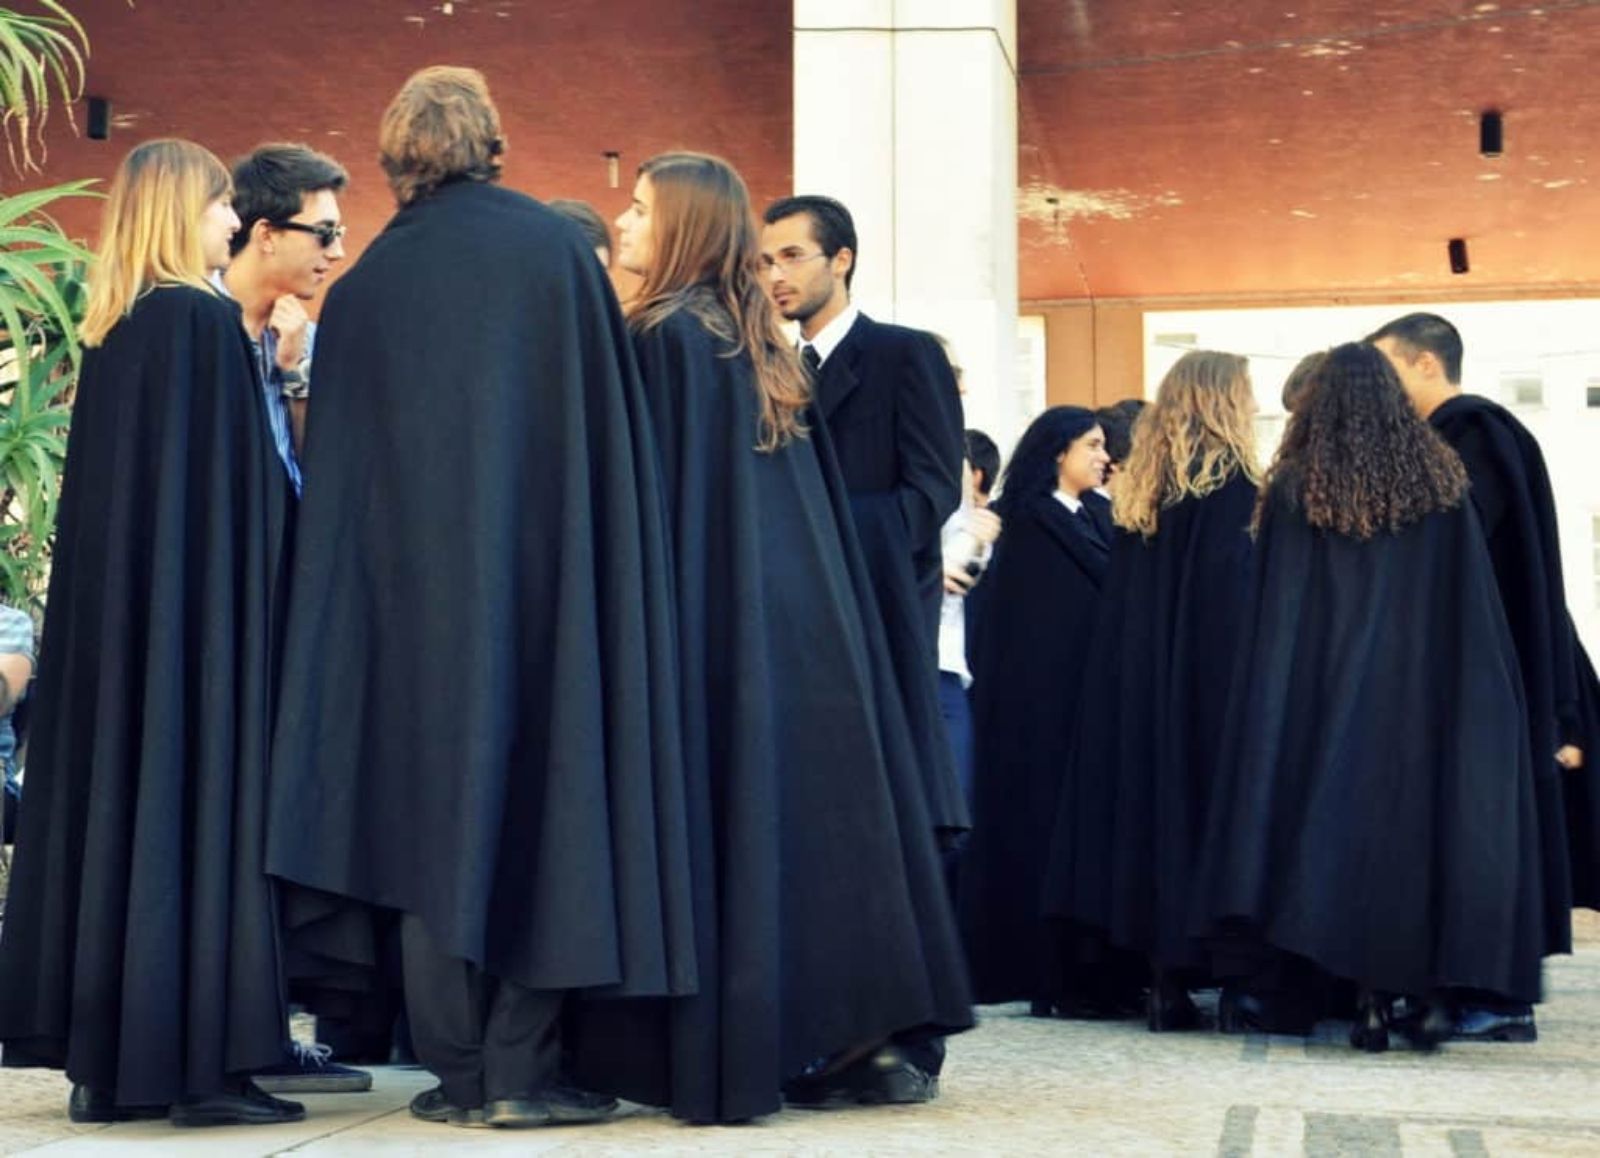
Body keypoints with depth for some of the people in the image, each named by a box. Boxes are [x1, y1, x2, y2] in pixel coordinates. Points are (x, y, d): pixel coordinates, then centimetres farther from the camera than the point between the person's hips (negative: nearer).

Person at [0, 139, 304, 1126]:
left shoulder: (109, 330, 13)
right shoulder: (207, 317, -11)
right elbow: (239, 480, -16)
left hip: (111, 597, 8)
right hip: (199, 596, -8)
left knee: (113, 785, 8)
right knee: (199, 789, -6)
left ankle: (104, 1056, 11)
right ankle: (200, 1060, -6)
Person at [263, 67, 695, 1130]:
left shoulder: (363, 286, 6)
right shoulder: (554, 246, 0)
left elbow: (339, 475, 8)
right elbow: (612, 429, -2)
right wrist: (605, 564, 4)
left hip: (412, 587, 2)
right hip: (543, 574, -2)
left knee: (437, 810, 8)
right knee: (543, 802, 3)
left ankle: (457, 1072, 9)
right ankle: (523, 1071, 1)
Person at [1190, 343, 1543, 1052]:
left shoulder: (1293, 489, -2)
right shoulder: (1441, 480, 2)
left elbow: (1270, 620, -3)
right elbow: (1476, 604, 3)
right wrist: (1491, 705, 8)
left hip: (1332, 692, -1)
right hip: (1424, 691, 1)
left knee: (1348, 822, 3)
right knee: (1425, 820, 8)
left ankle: (1372, 998, -1)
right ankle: (1429, 989, 6)